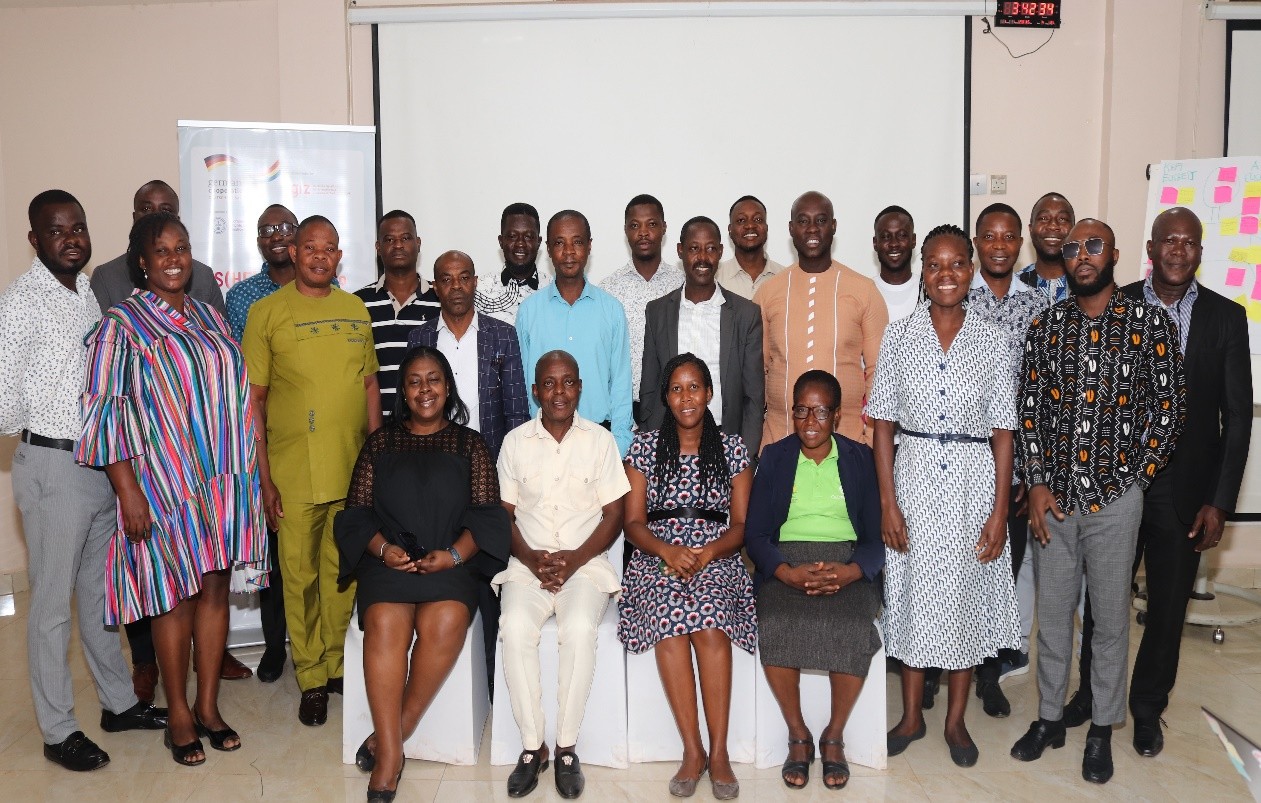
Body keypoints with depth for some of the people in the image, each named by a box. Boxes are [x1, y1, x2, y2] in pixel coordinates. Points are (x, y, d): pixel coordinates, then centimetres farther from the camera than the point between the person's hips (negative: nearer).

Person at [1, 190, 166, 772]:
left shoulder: (88, 294, 9)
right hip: (53, 465, -7)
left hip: (102, 462, 7)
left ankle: (119, 702, 33)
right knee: (52, 604, 5)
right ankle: (58, 731, 18)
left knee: (101, 592, 18)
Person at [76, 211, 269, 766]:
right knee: (175, 595, 3)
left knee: (215, 588, 9)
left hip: (225, 481, 5)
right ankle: (179, 716, 18)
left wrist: (259, 472, 13)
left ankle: (208, 706, 23)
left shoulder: (210, 318, 13)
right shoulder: (122, 324, -4)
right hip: (164, 485, -5)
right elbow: (105, 410, -9)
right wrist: (128, 491, -15)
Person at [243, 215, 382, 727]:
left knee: (343, 573, 12)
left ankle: (334, 664, 30)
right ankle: (311, 678, 20)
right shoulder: (267, 312, -2)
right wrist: (264, 476, -6)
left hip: (353, 469, 3)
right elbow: (254, 398, -2)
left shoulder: (356, 311, 10)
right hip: (293, 472, -3)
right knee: (300, 577, 5)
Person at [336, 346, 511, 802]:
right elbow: (357, 510, 11)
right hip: (389, 556, 1)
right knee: (385, 622, -30)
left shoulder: (469, 444, 14)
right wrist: (382, 547, -9)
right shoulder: (381, 442, 17)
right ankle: (391, 752, -25)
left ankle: (392, 736, -16)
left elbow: (486, 513, 6)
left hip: (451, 559, 0)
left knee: (446, 622, -31)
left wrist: (455, 554, -11)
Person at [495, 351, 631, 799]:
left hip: (585, 561, -1)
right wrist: (531, 558, -10)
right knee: (515, 628, -28)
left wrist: (576, 558, -11)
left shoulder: (601, 441, 6)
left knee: (579, 629, -31)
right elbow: (503, 514, 9)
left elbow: (613, 515, 4)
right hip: (528, 562, 1)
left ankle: (567, 747, -15)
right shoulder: (515, 442, 9)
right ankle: (531, 746, -14)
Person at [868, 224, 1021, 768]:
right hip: (913, 476, 0)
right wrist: (888, 503, -6)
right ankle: (912, 715, 28)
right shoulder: (899, 336, -2)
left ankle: (956, 719, 28)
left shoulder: (992, 343, -1)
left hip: (973, 482, 0)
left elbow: (1002, 432, 0)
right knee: (914, 595, 10)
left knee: (967, 597, 10)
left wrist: (1000, 510, -5)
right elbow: (884, 424, -1)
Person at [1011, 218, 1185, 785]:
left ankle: (1102, 729, 26)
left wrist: (1136, 479, -5)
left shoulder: (1149, 323, -3)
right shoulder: (1045, 325, 3)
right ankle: (1050, 718, 29)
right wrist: (1036, 485, -4)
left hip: (1116, 499, -2)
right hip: (1053, 496, 2)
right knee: (1052, 612, 13)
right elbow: (1028, 409, 3)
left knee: (1110, 617, 9)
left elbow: (1169, 409, -2)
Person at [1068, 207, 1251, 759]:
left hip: (1185, 490, 1)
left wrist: (1219, 502, -6)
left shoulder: (1226, 317, -1)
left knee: (1168, 605, 13)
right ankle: (1091, 694, 33)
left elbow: (1237, 416, -1)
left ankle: (1147, 707, 33)